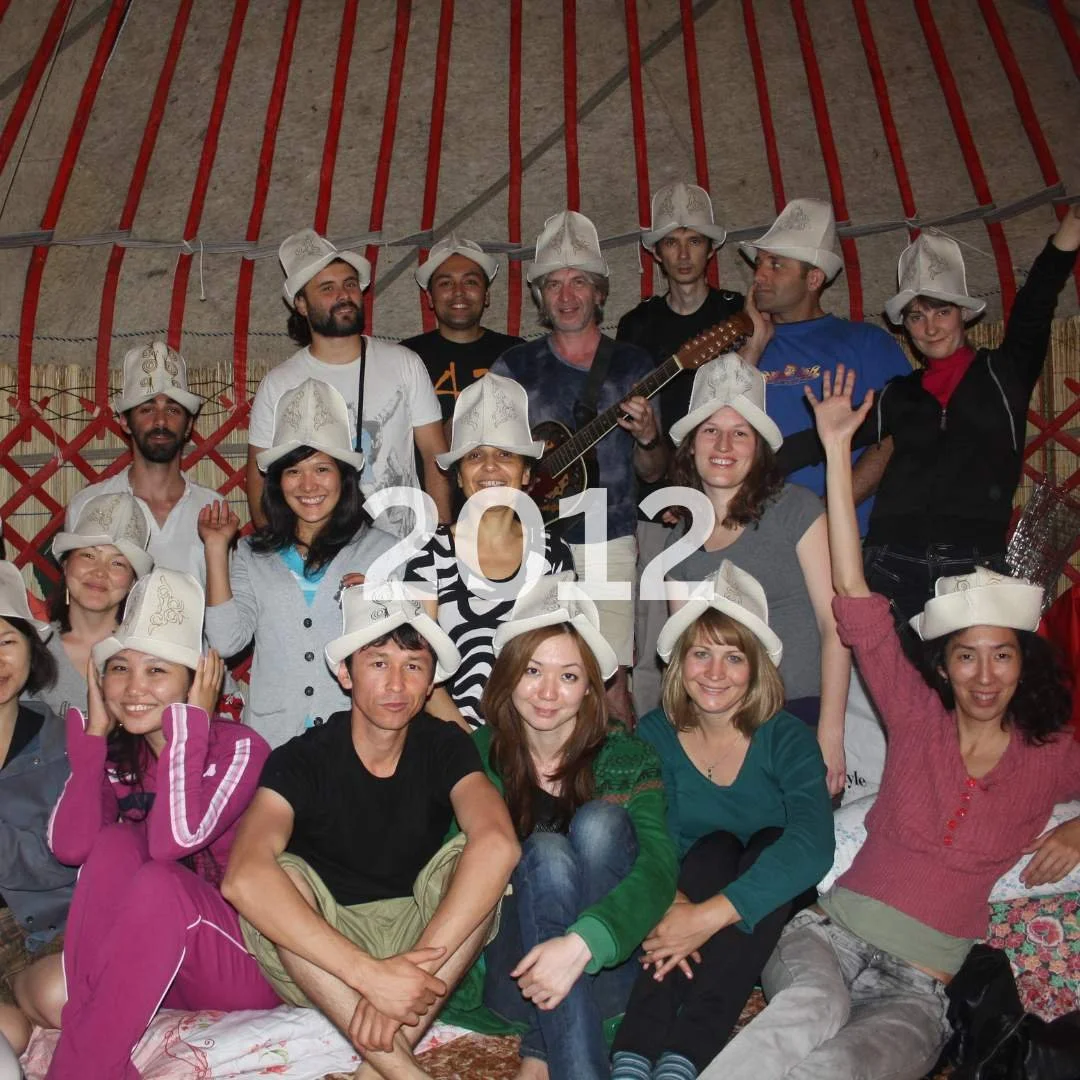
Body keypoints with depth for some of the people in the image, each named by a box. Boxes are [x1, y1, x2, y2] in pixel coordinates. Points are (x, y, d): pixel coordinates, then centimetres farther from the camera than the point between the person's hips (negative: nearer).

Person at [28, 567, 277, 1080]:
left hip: (244, 964, -5)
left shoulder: (239, 747, -12)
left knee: (158, 880, -31)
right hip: (143, 963, 5)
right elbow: (69, 846, -15)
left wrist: (189, 724, -22)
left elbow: (174, 839, -30)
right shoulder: (118, 756, 4)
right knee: (115, 842, -19)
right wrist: (94, 732, -10)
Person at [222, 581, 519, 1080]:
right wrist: (370, 973, -40)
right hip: (320, 958, -1)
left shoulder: (444, 746, -8)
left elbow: (497, 843, -28)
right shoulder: (303, 759, -14)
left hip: (420, 933, 1)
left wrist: (411, 968, -37)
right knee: (282, 873, -29)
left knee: (474, 857, -24)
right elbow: (244, 877, -33)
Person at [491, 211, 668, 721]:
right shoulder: (515, 366, 5)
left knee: (612, 684, -3)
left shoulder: (632, 364, 7)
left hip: (607, 543, 0)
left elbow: (652, 473, 10)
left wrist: (647, 438, -11)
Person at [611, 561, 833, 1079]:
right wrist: (668, 904, -37)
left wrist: (710, 916, -38)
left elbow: (813, 844, -27)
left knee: (773, 841, -30)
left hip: (763, 920, 0)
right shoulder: (654, 735, -3)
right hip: (686, 894, 1)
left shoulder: (786, 737, -10)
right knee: (714, 847, -29)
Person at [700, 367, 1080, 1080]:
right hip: (831, 933, 0)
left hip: (919, 988, 1)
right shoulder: (920, 719, 5)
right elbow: (854, 597, -1)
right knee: (810, 1013, -38)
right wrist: (837, 448, -4)